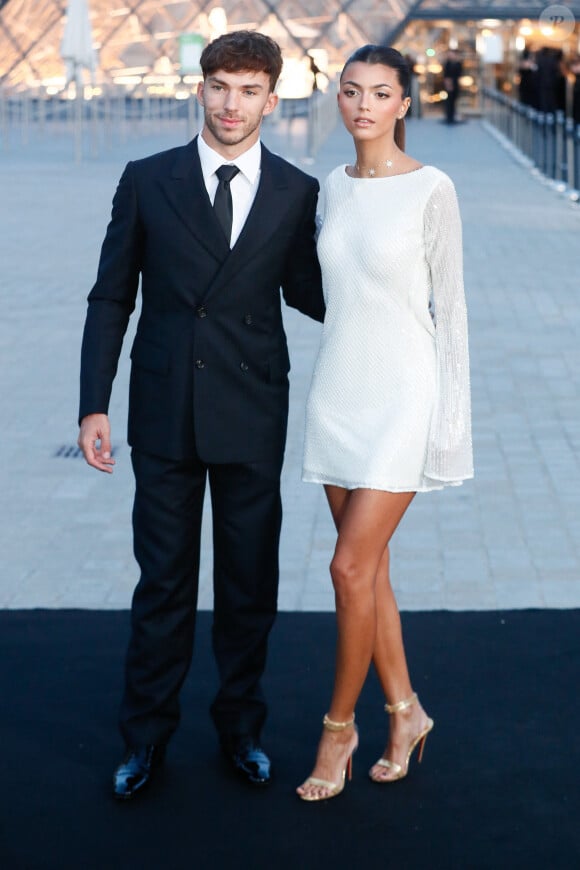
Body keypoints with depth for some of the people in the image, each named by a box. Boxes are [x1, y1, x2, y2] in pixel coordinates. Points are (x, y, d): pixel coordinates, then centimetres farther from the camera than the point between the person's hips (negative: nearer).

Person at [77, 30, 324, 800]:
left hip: (252, 418, 0)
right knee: (163, 581, 8)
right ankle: (147, 736, 23)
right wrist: (94, 405, -4)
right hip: (164, 415, 0)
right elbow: (111, 298, 2)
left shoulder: (298, 193, 1)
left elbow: (306, 293, 8)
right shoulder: (147, 181, 1)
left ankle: (241, 724, 29)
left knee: (249, 582, 11)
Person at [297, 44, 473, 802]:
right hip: (338, 390, 6)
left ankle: (339, 725, 12)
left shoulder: (431, 189, -8)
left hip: (402, 393, -6)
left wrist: (452, 418, -9)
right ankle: (405, 711, 27)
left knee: (352, 569, -7)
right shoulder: (335, 188, 8)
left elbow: (449, 305, -7)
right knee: (369, 568, 11)